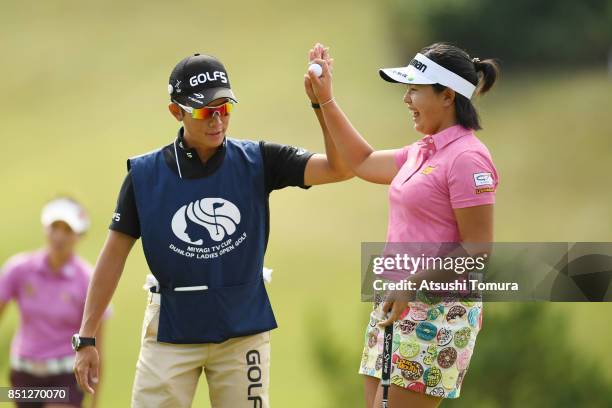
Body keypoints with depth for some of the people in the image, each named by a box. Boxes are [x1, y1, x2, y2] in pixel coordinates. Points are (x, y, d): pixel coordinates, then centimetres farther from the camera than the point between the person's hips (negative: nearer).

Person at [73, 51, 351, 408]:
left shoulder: (257, 162, -1)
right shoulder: (146, 174, -2)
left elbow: (340, 168, -11)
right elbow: (115, 254, 2)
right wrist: (86, 339, 0)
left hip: (243, 328, 1)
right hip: (171, 333, -1)